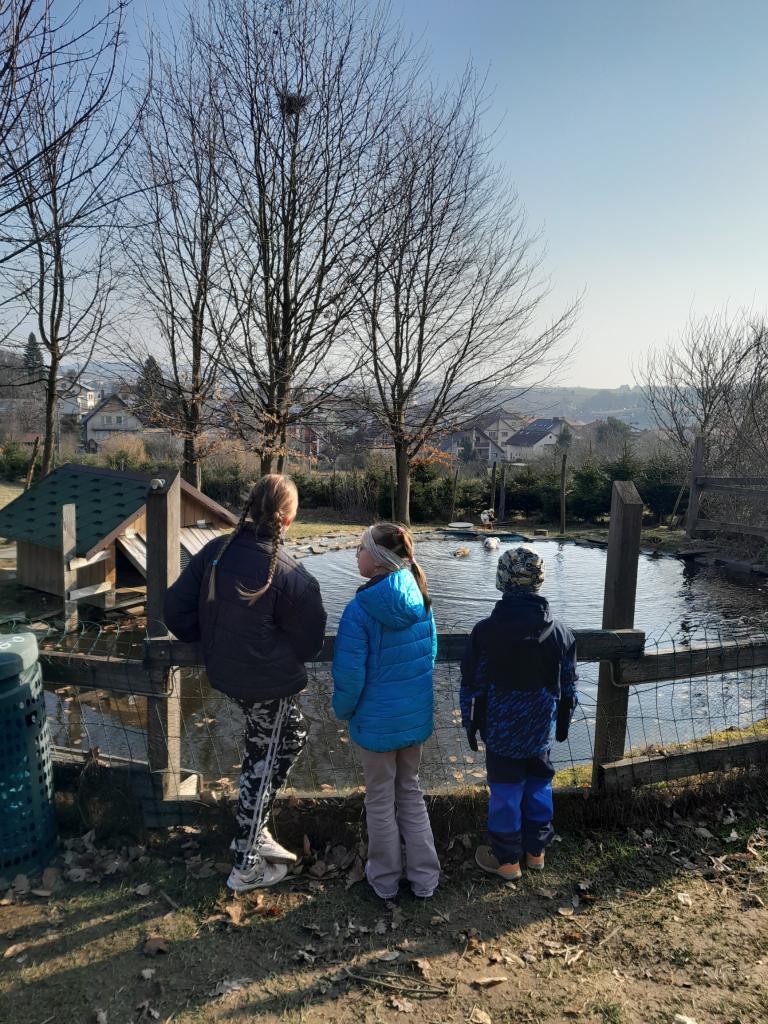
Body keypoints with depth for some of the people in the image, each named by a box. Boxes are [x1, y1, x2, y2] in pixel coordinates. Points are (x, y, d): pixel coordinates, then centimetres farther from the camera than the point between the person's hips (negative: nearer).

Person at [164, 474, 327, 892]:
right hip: (271, 684, -6)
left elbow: (176, 608, -4)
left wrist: (211, 638, 11)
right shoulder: (291, 576, -24)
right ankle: (246, 865, 28)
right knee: (265, 763, 13)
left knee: (292, 733, 27)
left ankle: (253, 830, 36)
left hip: (226, 672, 6)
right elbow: (309, 642, -11)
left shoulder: (215, 552, -10)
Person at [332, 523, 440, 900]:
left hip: (377, 721, -5)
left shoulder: (360, 609, -23)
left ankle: (385, 879, 32)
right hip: (416, 716, 5)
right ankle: (424, 877, 30)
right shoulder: (420, 600, -5)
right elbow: (430, 655, 6)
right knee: (410, 791, 22)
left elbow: (350, 673, -19)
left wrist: (343, 710, 0)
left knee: (380, 799, 14)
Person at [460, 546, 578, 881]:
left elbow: (472, 685, -9)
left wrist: (470, 724, 4)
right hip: (541, 730, 3)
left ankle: (506, 860, 23)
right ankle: (535, 851, 33)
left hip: (501, 730, -3)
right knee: (539, 787, 18)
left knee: (505, 791, 9)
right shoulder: (559, 631, -6)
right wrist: (563, 723, 17)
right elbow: (568, 685, 4)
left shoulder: (485, 631, -16)